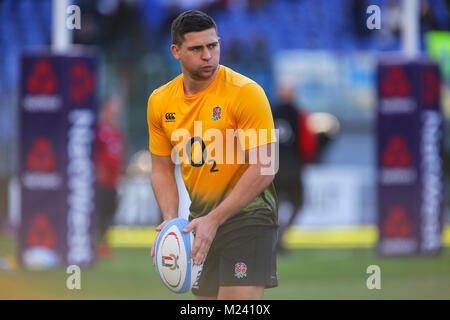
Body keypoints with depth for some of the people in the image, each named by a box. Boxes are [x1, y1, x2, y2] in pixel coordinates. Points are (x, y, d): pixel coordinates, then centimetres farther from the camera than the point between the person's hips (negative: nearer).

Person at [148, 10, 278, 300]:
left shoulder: (246, 92, -15)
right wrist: (171, 220, -7)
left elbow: (264, 167, -18)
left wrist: (214, 220, -22)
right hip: (201, 218, 6)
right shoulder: (160, 101, 2)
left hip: (247, 212, -6)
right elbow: (162, 169, 11)